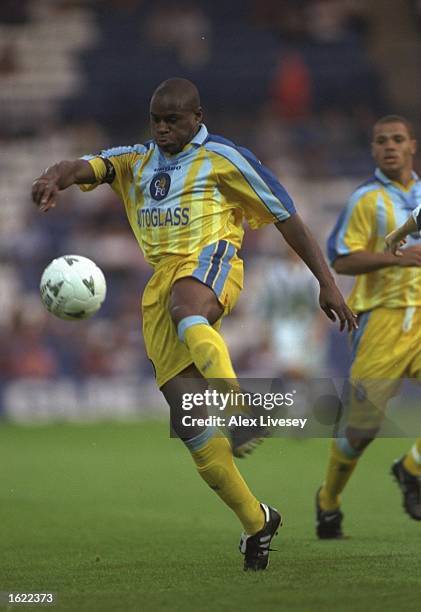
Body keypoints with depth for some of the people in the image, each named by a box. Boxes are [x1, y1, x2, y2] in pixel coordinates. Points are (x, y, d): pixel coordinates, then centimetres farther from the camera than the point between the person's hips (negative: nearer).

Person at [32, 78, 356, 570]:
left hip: (210, 259, -5)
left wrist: (326, 283, 3)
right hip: (161, 283, 5)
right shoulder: (136, 162, 20)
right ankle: (255, 521, 4)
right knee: (187, 420, -5)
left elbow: (285, 216, 7)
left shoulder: (223, 157, 7)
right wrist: (54, 178, -24)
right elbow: (85, 167, 1)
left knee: (184, 310, -43)